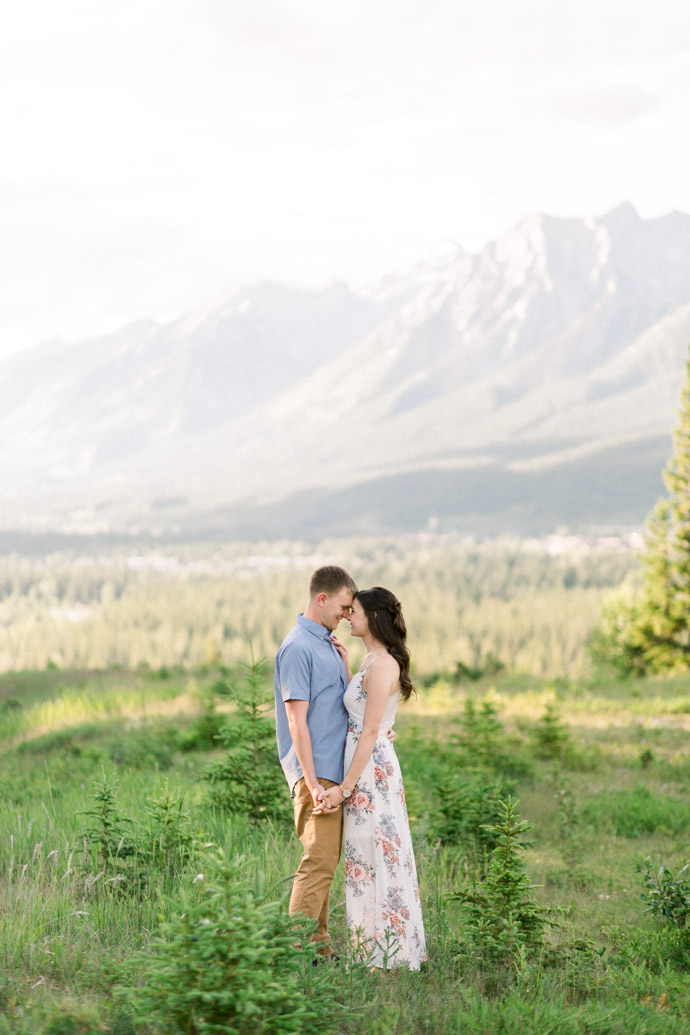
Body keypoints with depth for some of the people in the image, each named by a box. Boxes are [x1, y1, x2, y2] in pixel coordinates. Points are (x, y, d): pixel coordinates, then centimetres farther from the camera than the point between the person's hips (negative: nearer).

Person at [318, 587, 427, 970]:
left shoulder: (382, 664, -16)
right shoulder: (374, 661, 13)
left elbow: (371, 729, -19)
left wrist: (346, 786, -19)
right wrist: (346, 668, 17)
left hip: (371, 768, -10)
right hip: (367, 767, 10)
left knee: (375, 855, -3)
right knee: (367, 856, 14)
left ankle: (388, 955, 4)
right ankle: (375, 950, 21)